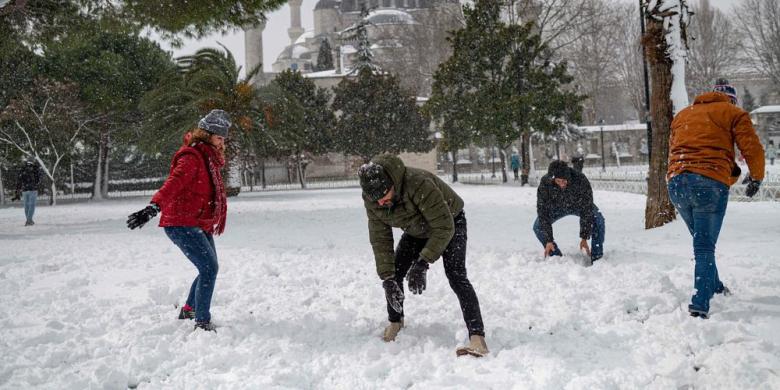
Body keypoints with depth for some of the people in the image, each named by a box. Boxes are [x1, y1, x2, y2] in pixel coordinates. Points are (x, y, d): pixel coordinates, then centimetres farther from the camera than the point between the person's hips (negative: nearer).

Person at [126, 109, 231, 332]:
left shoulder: (209, 157, 13)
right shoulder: (191, 157, -17)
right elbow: (173, 183, -33)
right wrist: (153, 208, -47)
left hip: (200, 225, 10)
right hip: (181, 224, -10)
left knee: (209, 268, 19)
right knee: (209, 268, -17)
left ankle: (188, 311, 39)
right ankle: (203, 323, -10)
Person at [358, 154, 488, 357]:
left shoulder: (419, 184, -42)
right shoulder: (371, 200, -23)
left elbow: (444, 228, -36)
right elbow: (380, 239, -17)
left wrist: (423, 263, -40)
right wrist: (387, 278, -25)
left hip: (449, 222, -6)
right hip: (417, 230, 6)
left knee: (456, 276, -23)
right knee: (394, 273, -1)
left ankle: (477, 338, -28)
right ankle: (395, 322, 25)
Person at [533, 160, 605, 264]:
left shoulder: (581, 180, -38)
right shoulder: (544, 184, -35)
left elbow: (587, 209, -31)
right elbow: (543, 212, -28)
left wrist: (584, 238, -32)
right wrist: (548, 240, -30)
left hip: (579, 205, -1)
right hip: (557, 207, 1)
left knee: (598, 220, -26)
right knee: (538, 226, -17)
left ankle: (596, 258, -11)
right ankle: (556, 256, 2)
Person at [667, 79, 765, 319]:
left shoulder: (682, 115, 26)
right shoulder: (733, 113, 11)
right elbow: (753, 150, 2)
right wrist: (756, 178, 20)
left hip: (676, 182, 5)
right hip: (710, 184, -5)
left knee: (702, 241, 23)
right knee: (705, 247, -4)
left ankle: (714, 287, 36)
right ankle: (699, 306, -15)